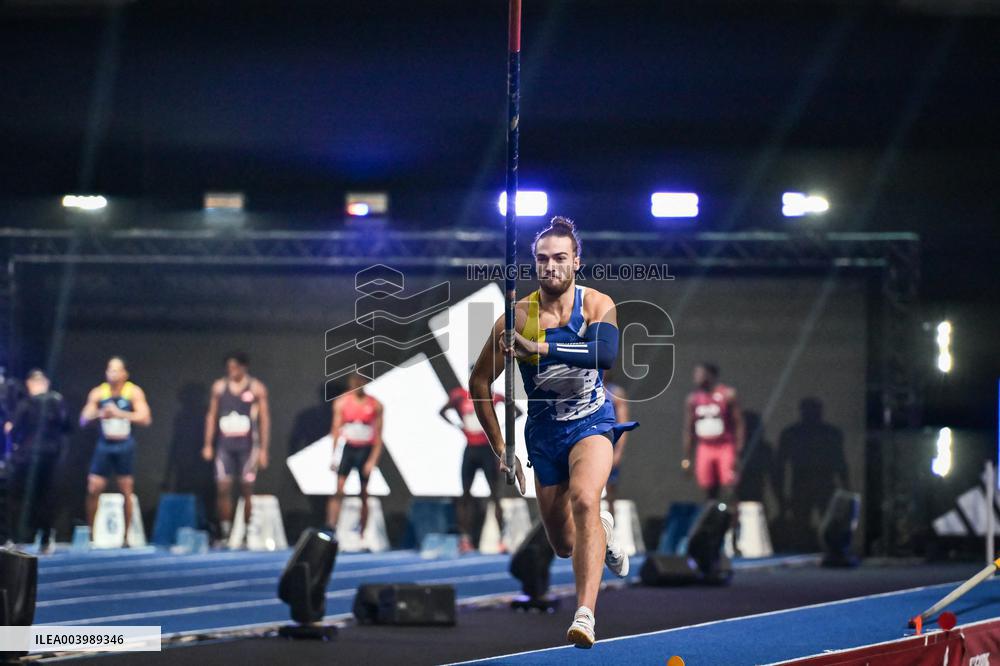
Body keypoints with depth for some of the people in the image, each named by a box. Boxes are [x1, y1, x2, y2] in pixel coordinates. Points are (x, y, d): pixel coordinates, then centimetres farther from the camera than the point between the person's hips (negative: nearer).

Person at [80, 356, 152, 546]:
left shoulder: (134, 392, -3)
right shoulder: (98, 393, 2)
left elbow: (145, 418, -12)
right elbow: (83, 420, 1)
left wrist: (120, 413, -23)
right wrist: (98, 414, -21)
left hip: (124, 445, -1)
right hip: (104, 445, 1)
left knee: (126, 491, 1)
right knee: (93, 489, -6)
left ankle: (126, 537, 8)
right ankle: (89, 533, 6)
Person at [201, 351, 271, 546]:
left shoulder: (256, 388, 1)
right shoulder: (219, 387, 9)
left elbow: (264, 419, 0)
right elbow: (211, 416, 12)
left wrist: (263, 450, -5)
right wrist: (208, 445, 6)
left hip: (247, 444, -2)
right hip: (224, 444, 2)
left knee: (247, 489, -1)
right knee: (223, 488, -5)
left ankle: (247, 534, 4)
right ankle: (225, 533, -1)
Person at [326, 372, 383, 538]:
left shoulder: (375, 405, -3)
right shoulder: (341, 403, -1)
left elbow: (378, 436, -2)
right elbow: (336, 430, 3)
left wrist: (373, 460, -9)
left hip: (366, 450, 0)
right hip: (348, 448, 0)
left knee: (364, 494, 5)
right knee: (339, 489, -15)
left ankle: (362, 533, 14)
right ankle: (331, 528, -21)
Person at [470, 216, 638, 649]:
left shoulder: (598, 305, -11)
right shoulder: (518, 316, -10)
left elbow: (606, 353, -33)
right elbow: (479, 383, -2)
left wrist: (539, 348, -41)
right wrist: (501, 449, -3)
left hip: (592, 422, -2)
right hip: (544, 431, 2)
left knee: (584, 498, -32)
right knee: (563, 547, 10)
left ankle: (585, 614, -38)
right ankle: (602, 530, 49)